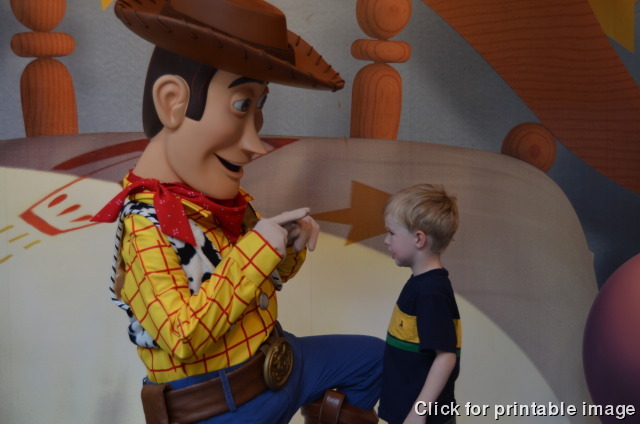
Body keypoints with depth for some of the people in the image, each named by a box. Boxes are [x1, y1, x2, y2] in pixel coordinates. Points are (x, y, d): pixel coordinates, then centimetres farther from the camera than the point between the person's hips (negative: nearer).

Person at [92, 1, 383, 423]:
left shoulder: (229, 200, 0)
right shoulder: (144, 226, -23)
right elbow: (183, 340, -31)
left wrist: (292, 244, -8)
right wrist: (258, 248, -29)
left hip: (280, 363, 8)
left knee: (373, 356, 21)